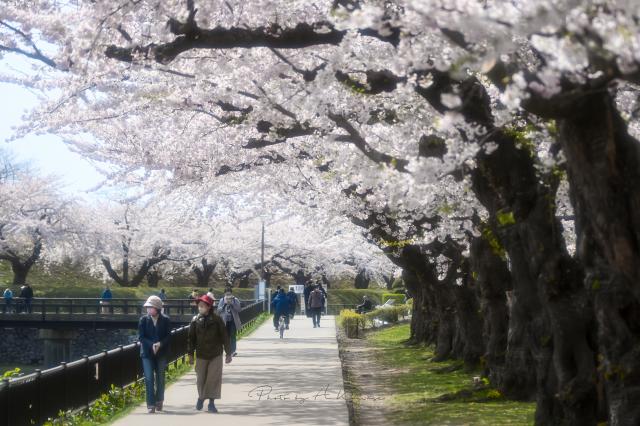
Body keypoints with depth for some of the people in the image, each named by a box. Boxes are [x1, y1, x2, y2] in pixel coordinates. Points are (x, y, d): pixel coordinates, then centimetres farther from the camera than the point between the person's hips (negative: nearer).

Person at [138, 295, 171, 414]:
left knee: (160, 378, 10)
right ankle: (151, 405, -7)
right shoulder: (143, 320, -2)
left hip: (161, 353, 1)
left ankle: (159, 402, 26)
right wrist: (151, 345, -19)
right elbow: (141, 337, -4)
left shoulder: (165, 320, -2)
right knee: (149, 378, -8)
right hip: (147, 353, -1)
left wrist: (160, 344, -20)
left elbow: (168, 337, -2)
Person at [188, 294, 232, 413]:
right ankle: (201, 397, 33)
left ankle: (211, 403, 3)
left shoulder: (217, 320, -5)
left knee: (214, 378, -4)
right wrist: (190, 354, 3)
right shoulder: (195, 320, -1)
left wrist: (228, 353, 0)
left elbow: (224, 337, 0)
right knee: (201, 379, 9)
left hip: (215, 354, -1)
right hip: (201, 355, 2)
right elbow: (191, 338, 5)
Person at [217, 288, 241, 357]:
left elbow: (238, 309, -8)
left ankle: (233, 351, -8)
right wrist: (225, 304, -12)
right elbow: (219, 310, 1)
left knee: (232, 336, -7)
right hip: (225, 321, 2)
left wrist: (232, 303, -17)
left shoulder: (236, 300, 3)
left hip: (233, 321, -2)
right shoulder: (222, 300, 7)